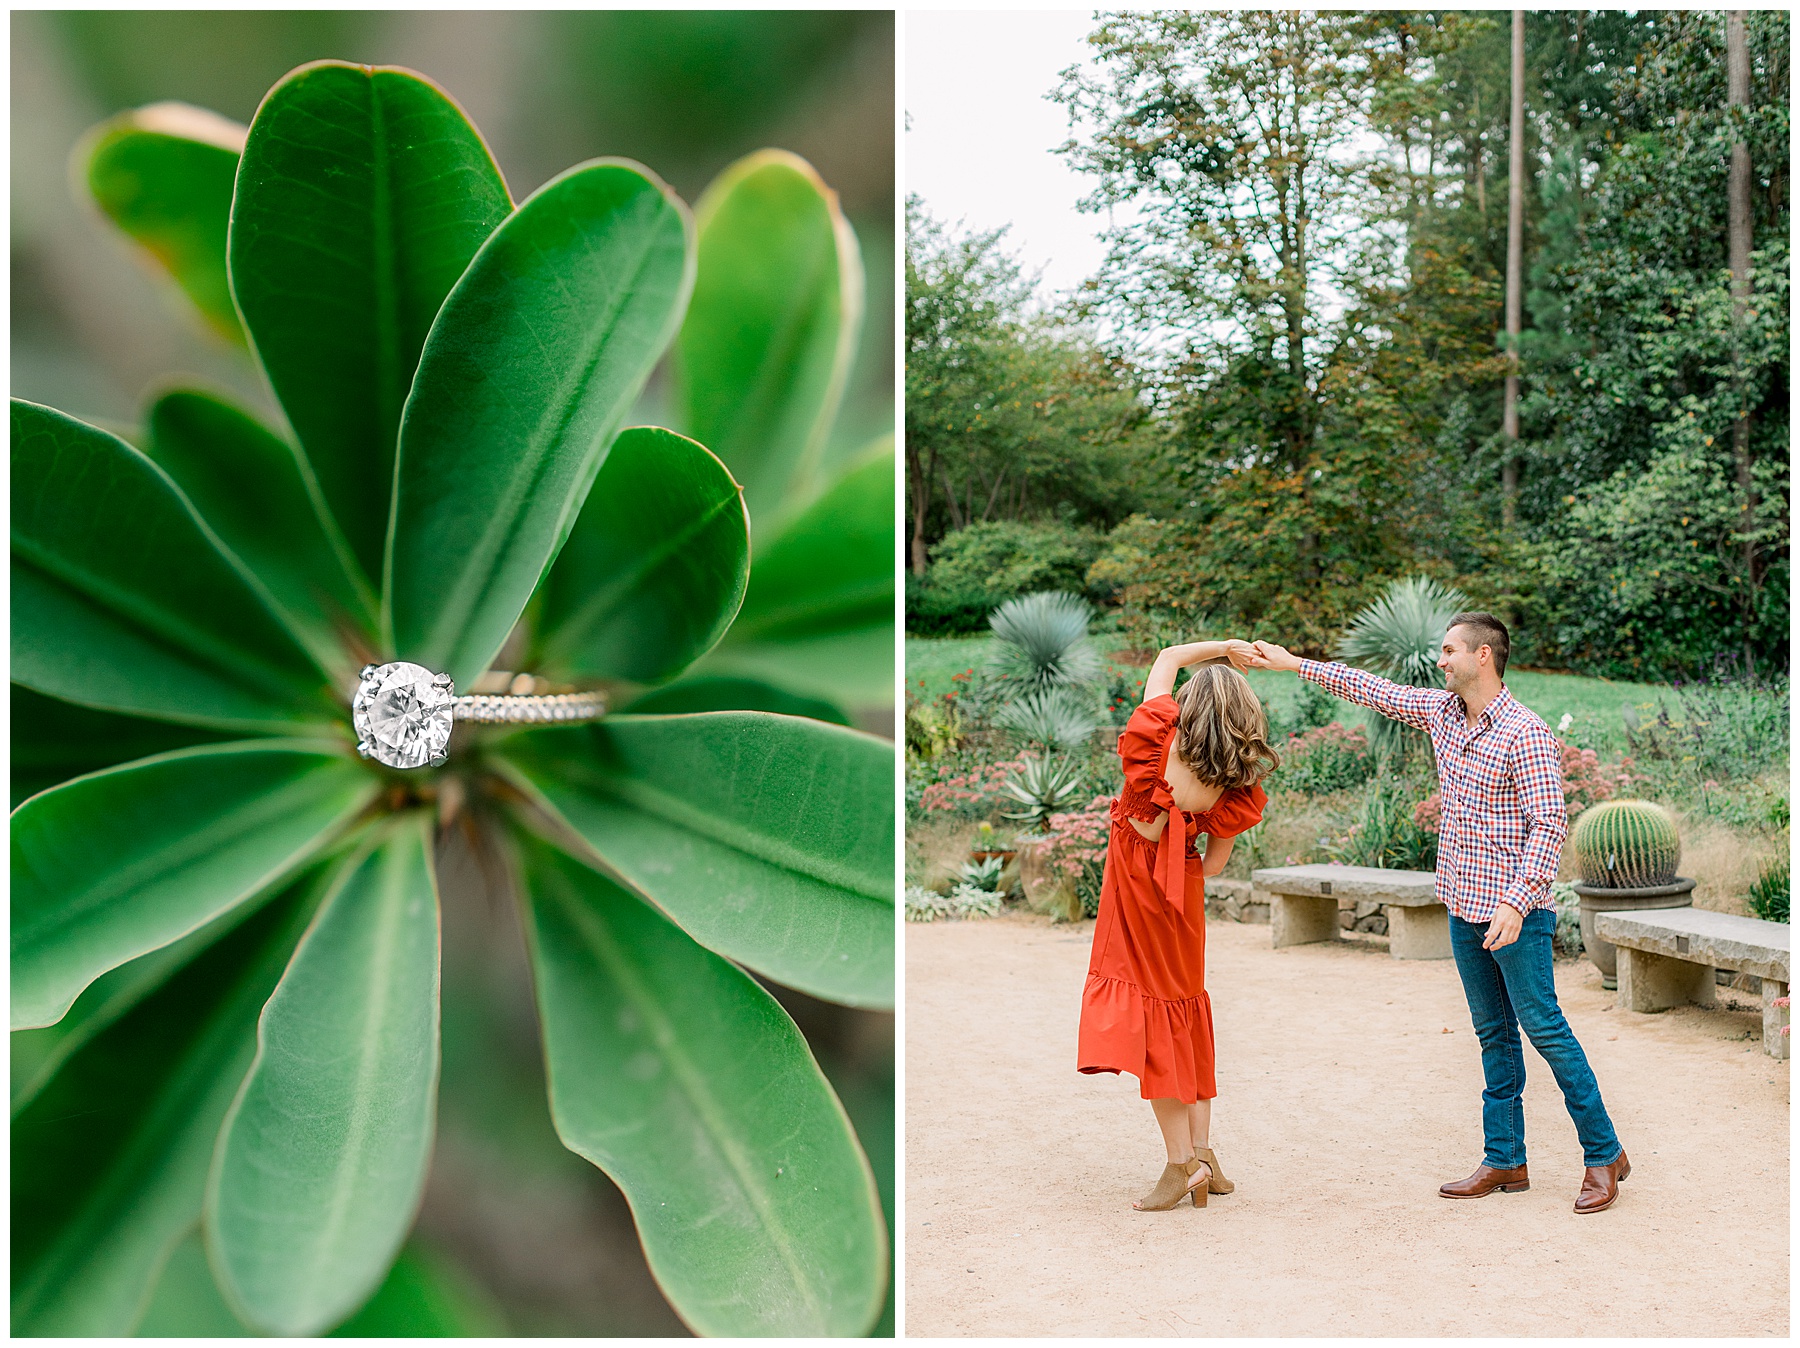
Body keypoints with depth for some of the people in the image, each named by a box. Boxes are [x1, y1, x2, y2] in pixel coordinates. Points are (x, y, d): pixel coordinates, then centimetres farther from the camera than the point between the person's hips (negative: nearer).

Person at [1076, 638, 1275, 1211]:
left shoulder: (1157, 733, -13)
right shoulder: (1239, 786, -5)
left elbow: (1166, 658, 5)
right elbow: (1213, 865, -1)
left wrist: (1224, 646, 8)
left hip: (1133, 877, -3)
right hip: (1184, 896, 3)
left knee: (1151, 1018, -1)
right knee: (1184, 1010, 17)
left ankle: (1182, 1163, -1)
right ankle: (1202, 1152, 18)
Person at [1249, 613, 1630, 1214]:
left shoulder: (1525, 733, -16)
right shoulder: (1440, 710, 6)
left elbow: (1548, 824, -19)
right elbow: (1374, 690, 17)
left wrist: (1515, 902, -26)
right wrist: (1292, 663, 17)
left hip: (1514, 913, -8)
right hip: (1463, 907, 8)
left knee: (1544, 1028, -3)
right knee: (1493, 1033, 12)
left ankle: (1603, 1156, 11)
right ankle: (1505, 1160, 19)